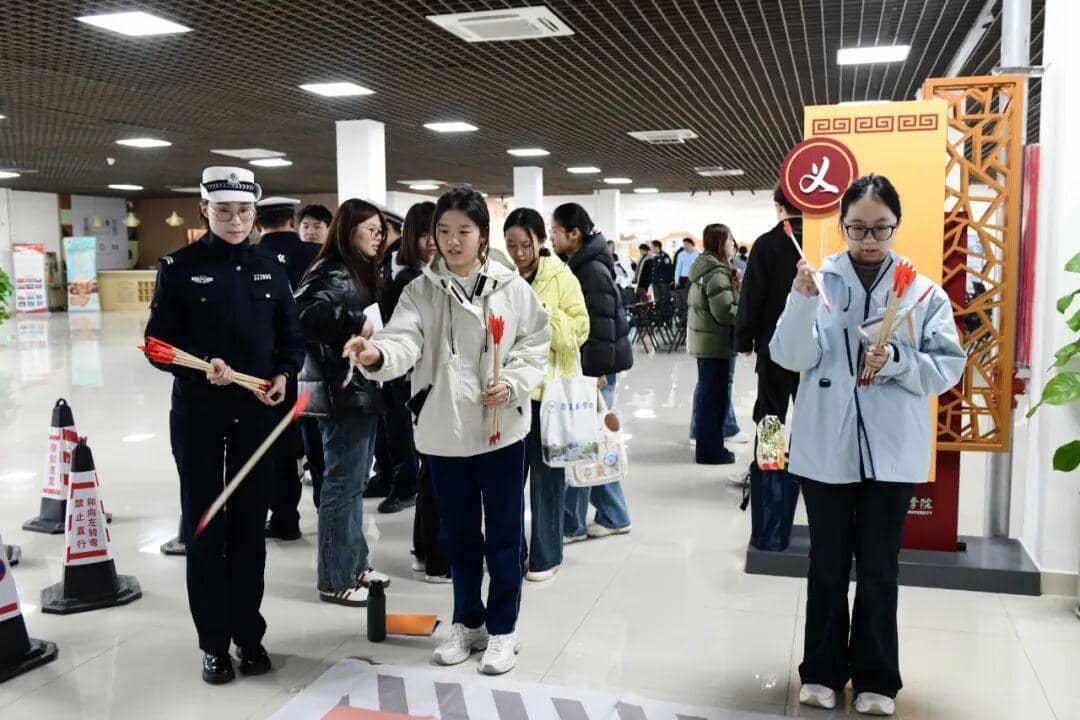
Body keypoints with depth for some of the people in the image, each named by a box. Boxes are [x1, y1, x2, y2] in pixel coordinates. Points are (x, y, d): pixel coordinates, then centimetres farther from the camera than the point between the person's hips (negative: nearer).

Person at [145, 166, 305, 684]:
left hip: (258, 412, 2)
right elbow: (159, 342, -5)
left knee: (250, 525, 9)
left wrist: (283, 375, -12)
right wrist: (203, 366, -23)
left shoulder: (270, 268, 5)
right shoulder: (180, 267, -3)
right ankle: (214, 642, 19)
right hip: (197, 414, -2)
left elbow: (291, 338, 7)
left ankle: (249, 633, 24)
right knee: (203, 526, 6)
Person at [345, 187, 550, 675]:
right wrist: (378, 354, -39)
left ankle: (502, 629, 25)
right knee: (458, 532, 16)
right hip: (444, 430, 2)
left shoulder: (511, 287, -2)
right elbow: (405, 339, -17)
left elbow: (535, 343, 2)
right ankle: (467, 622, 35)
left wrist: (512, 384, -14)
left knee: (504, 533, 8)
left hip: (502, 428, -1)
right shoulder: (421, 291, -1)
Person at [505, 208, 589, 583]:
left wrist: (542, 313, -20)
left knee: (546, 471, 6)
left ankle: (546, 554, 18)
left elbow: (579, 329, -10)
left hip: (549, 386, -3)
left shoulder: (561, 277, -4)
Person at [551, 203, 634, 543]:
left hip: (594, 371, -10)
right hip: (583, 369, 10)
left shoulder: (593, 270, -15)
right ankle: (614, 516, 24)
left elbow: (601, 326, -20)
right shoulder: (578, 266, 14)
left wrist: (597, 372, -20)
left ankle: (570, 525, 9)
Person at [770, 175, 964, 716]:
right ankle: (823, 670, 28)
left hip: (891, 451, 1)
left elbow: (948, 369, -1)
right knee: (827, 564, 12)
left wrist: (897, 360, -19)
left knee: (879, 569, 12)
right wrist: (802, 301, -25)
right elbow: (792, 357, -11)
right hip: (826, 447, 0)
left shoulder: (924, 291, -1)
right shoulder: (819, 280, -3)